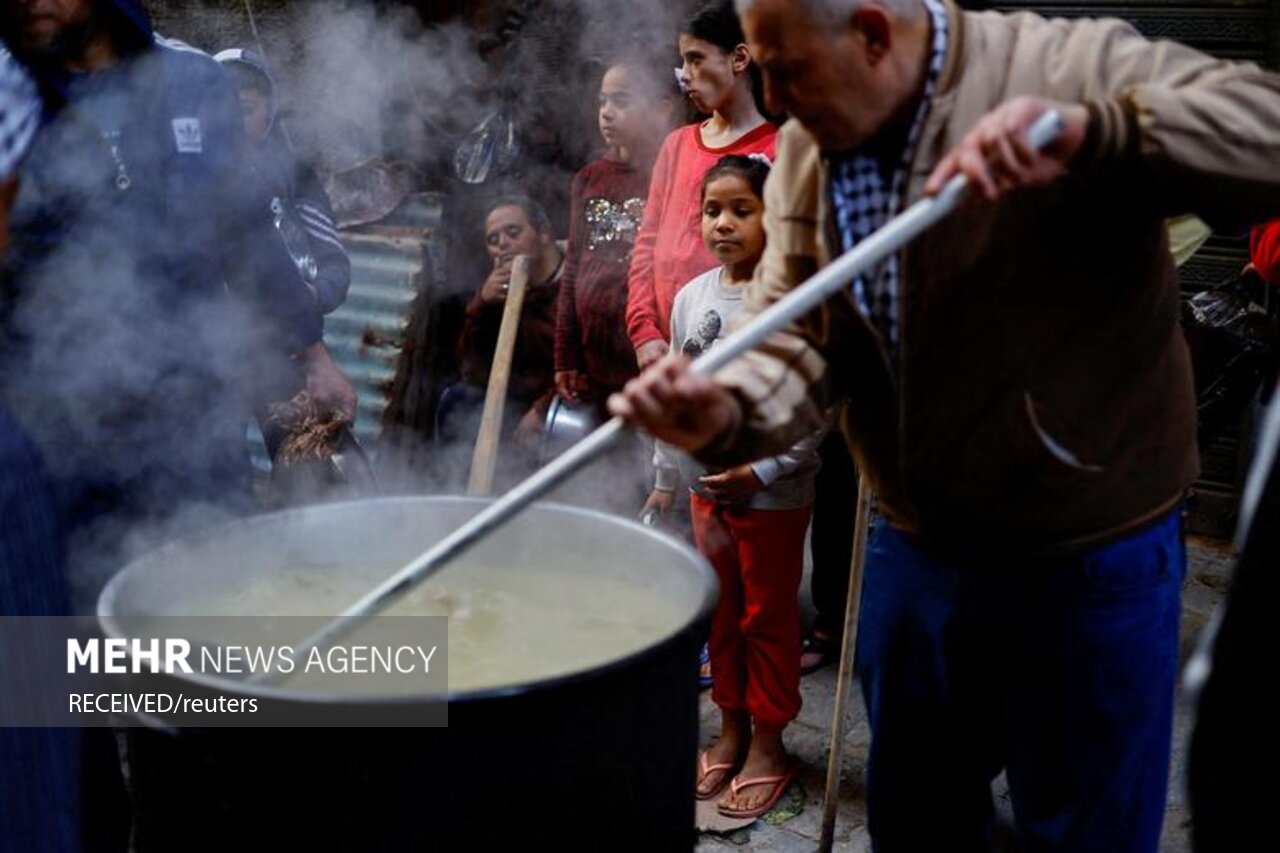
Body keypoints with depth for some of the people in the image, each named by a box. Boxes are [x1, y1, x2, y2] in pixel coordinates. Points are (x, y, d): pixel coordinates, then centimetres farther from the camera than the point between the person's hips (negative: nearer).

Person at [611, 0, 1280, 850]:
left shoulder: (1076, 69, -18)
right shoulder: (807, 150, -1)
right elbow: (798, 337, -5)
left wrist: (1094, 133, -41)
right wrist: (728, 413, -26)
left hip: (1092, 563, -5)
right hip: (917, 548, 5)